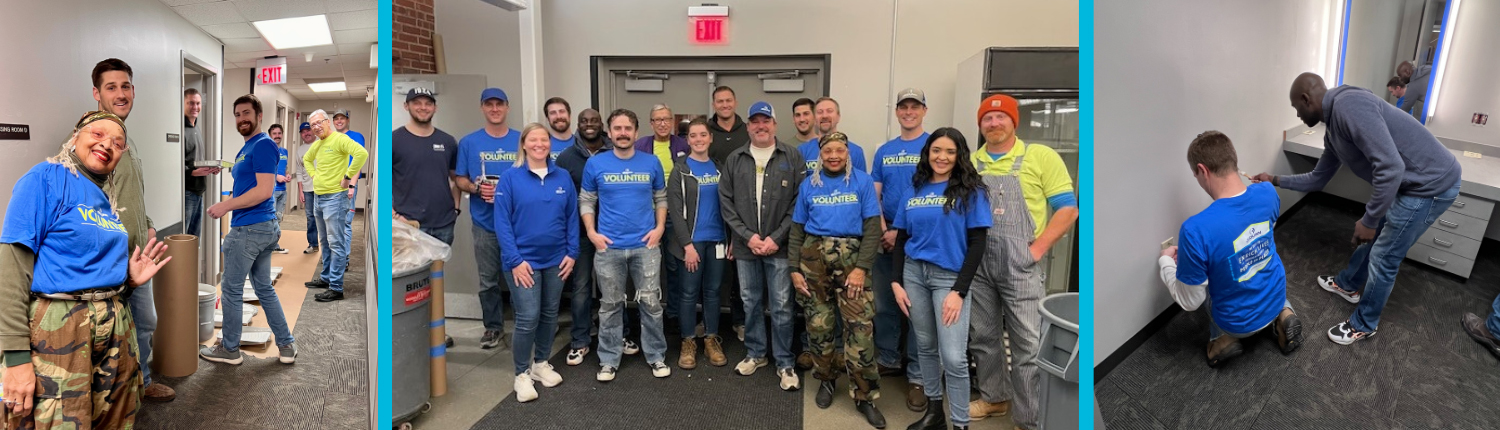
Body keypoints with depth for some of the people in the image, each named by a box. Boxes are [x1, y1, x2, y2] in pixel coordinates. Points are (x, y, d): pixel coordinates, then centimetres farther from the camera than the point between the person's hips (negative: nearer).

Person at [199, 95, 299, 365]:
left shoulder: (263, 145, -14)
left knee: (232, 290, 3)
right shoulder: (246, 148, 17)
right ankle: (286, 346, 17)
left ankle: (229, 349, 17)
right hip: (265, 227, 10)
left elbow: (264, 190, -22)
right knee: (264, 288, 13)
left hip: (250, 229, -10)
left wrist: (225, 206, -17)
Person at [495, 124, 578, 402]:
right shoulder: (510, 178, -6)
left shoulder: (563, 178, 3)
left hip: (556, 260, 4)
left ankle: (541, 363, 32)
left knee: (550, 314, 14)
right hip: (524, 260, -4)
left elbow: (572, 217, 6)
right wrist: (515, 260, -15)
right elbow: (502, 222, -9)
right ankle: (522, 374, 12)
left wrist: (571, 253, -1)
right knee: (528, 318, -5)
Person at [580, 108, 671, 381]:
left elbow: (661, 198, 11)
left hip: (646, 245, 0)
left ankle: (656, 356, 20)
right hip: (608, 247, 0)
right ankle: (608, 360, 22)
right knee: (610, 305, 10)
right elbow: (586, 201, 6)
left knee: (651, 303, 5)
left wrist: (660, 228, -3)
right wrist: (591, 233, -5)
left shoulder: (651, 163, 2)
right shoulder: (595, 164, 0)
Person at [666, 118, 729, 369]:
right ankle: (688, 342, 16)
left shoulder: (718, 168, 9)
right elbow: (675, 210, -9)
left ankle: (711, 340, 22)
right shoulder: (680, 170, -3)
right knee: (689, 293, 3)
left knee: (712, 292, 11)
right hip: (691, 240, -4)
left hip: (716, 240, 4)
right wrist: (687, 245, -15)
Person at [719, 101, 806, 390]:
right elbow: (726, 202, 3)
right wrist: (747, 236, -7)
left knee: (781, 306, 2)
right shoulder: (734, 160, 6)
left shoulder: (792, 157, 0)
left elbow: (799, 202, -5)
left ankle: (785, 363, 15)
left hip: (778, 246, -2)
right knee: (750, 302, 14)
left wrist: (776, 238, -11)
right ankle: (755, 353, 31)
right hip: (745, 245, 3)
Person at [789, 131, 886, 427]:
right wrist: (794, 269, 1)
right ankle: (826, 380, 29)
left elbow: (872, 229, -3)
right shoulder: (808, 186, 8)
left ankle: (864, 396, 4)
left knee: (860, 327, -8)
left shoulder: (863, 182, 1)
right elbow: (797, 230, 10)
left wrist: (861, 267, -12)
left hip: (852, 258, -2)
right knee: (818, 324, 8)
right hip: (813, 258, 2)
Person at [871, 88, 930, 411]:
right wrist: (884, 231, -7)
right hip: (886, 237, 5)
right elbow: (874, 195, 9)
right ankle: (889, 360, 28)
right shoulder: (884, 151, 11)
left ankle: (917, 375, 7)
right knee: (885, 303, 12)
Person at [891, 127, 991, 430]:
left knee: (953, 357, -9)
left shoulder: (971, 191, -3)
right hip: (914, 273, 4)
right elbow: (901, 239, 11)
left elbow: (977, 244, -8)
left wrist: (959, 291, -14)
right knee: (925, 346, 13)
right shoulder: (916, 190, 8)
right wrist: (896, 281, 1)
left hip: (949, 277, -4)